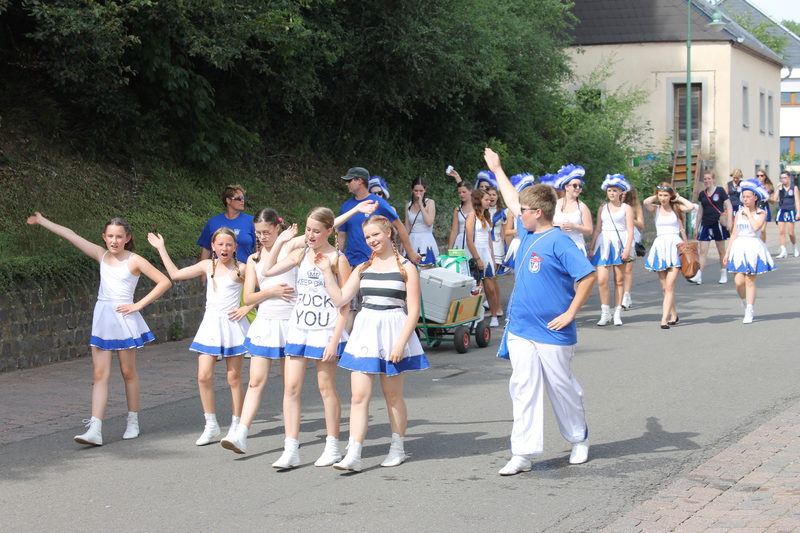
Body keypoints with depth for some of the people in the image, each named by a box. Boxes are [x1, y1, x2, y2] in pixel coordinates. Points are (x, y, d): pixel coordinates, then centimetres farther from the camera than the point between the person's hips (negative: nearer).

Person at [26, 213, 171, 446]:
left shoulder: (134, 261, -5)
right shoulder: (102, 255, 7)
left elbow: (164, 282, -8)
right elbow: (70, 235, 9)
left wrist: (139, 305, -10)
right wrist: (41, 221, 13)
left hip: (124, 319, -4)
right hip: (102, 319, 4)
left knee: (128, 372, 7)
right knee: (100, 374, -2)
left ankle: (133, 422, 22)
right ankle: (95, 430, -9)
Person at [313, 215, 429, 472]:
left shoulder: (405, 268, -2)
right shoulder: (362, 269, 12)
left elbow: (413, 310, -6)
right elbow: (340, 298, 6)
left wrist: (401, 343, -14)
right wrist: (327, 271, 0)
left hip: (393, 332, -3)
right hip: (365, 333, 3)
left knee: (392, 395, 8)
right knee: (359, 395, -6)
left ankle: (398, 448, 24)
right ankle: (353, 455, -11)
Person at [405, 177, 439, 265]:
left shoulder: (430, 203, 1)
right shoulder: (408, 205, 11)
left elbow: (429, 223, -13)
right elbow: (407, 228, 14)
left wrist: (421, 205, -10)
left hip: (426, 242, -3)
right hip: (412, 242, 3)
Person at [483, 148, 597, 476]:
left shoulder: (558, 242, -15)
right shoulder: (527, 234, 8)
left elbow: (588, 275, -20)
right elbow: (514, 203, 25)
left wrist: (570, 313, -17)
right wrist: (497, 170, 35)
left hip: (552, 334, -7)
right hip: (520, 330, 7)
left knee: (562, 388, 9)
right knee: (523, 389, 2)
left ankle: (579, 439, 30)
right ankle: (522, 454, 3)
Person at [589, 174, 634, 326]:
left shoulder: (626, 208, 4)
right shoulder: (602, 208, 13)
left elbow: (630, 231, -1)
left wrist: (627, 249, -12)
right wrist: (592, 248, 9)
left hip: (619, 244, -2)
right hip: (603, 244, 2)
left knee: (619, 280, 2)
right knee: (601, 280, -10)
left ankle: (617, 313, 9)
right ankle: (605, 313, -1)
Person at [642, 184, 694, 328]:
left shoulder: (676, 208, 8)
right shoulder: (655, 209, 9)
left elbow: (691, 207, -11)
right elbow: (646, 202, -13)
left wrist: (678, 198, 2)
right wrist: (655, 197, 5)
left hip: (675, 245, -2)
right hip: (660, 247, 2)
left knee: (669, 285, -12)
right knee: (664, 286, 7)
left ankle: (664, 319, -19)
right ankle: (673, 314, 24)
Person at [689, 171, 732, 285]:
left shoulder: (720, 191, -2)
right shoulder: (702, 194, 10)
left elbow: (729, 206, -3)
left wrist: (729, 221, -14)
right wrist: (697, 227, 16)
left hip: (718, 224, -4)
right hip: (705, 224, 4)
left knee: (721, 250, 7)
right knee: (702, 251, -5)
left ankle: (723, 274, 18)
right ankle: (698, 276, -11)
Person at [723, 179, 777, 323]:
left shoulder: (761, 213, -1)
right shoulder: (739, 213, 11)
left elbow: (756, 227, -21)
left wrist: (749, 214, -9)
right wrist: (727, 251, 11)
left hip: (753, 248, -3)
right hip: (739, 247, 3)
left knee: (750, 281, -4)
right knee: (739, 282, -5)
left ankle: (750, 312, 2)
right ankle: (746, 305, 21)